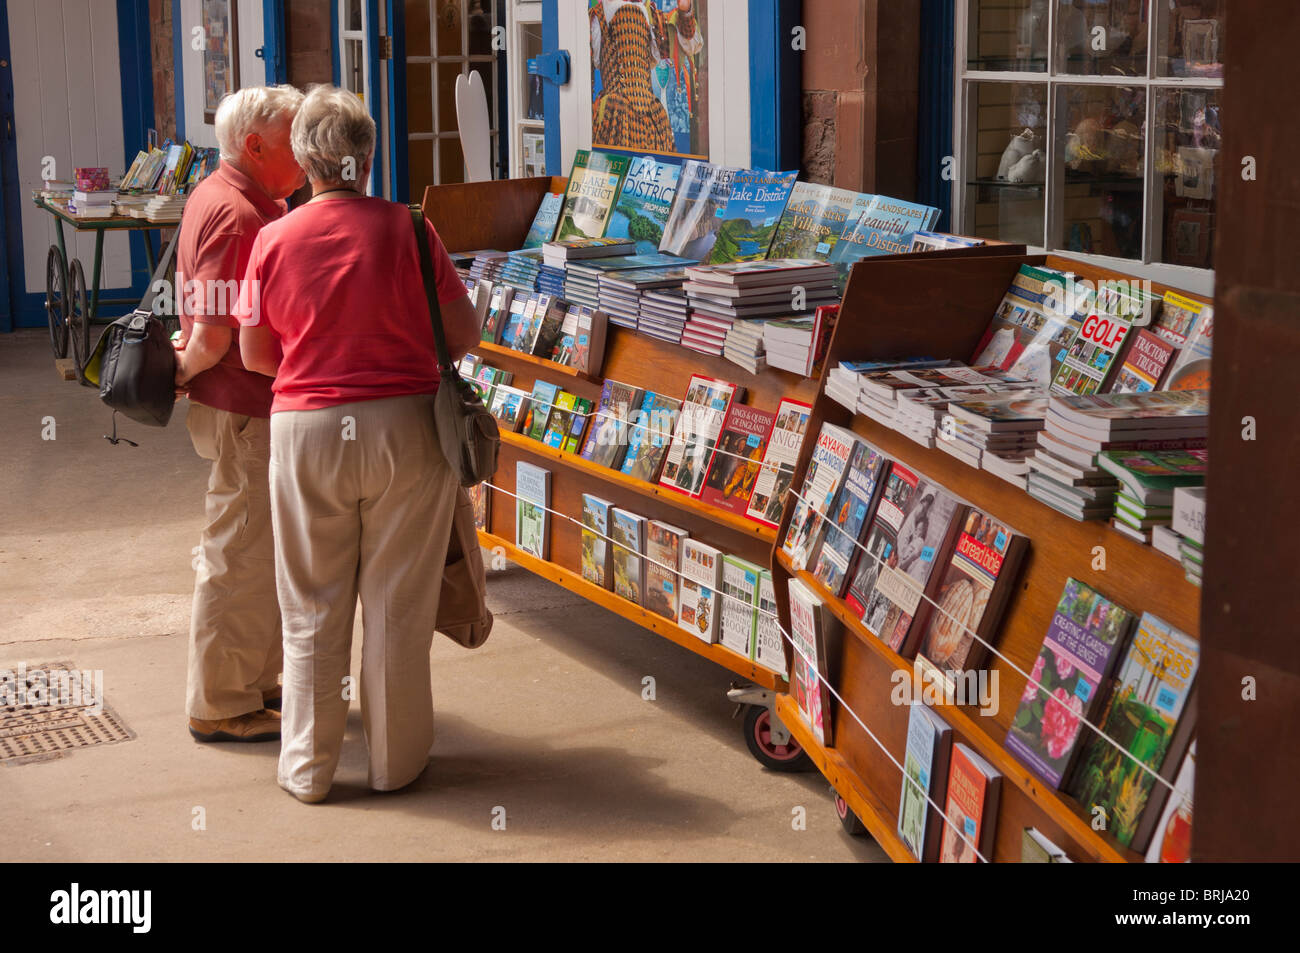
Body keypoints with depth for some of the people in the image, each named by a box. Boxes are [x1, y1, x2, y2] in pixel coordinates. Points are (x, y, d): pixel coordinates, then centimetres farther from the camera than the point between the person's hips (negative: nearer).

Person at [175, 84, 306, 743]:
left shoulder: (219, 197, 13)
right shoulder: (240, 217, -22)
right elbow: (213, 335, -25)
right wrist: (186, 372, -8)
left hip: (250, 405, 11)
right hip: (247, 411, -11)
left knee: (259, 552, 20)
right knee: (240, 559, -1)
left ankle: (256, 681, 33)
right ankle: (222, 707, 10)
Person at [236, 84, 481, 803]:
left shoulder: (274, 240, -4)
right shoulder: (406, 229, -8)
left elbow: (254, 354, 4)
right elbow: (464, 333, -2)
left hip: (307, 431, 1)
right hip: (405, 427, -1)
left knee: (311, 609, 12)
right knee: (397, 603, 10)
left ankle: (307, 767, 20)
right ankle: (396, 759, 20)